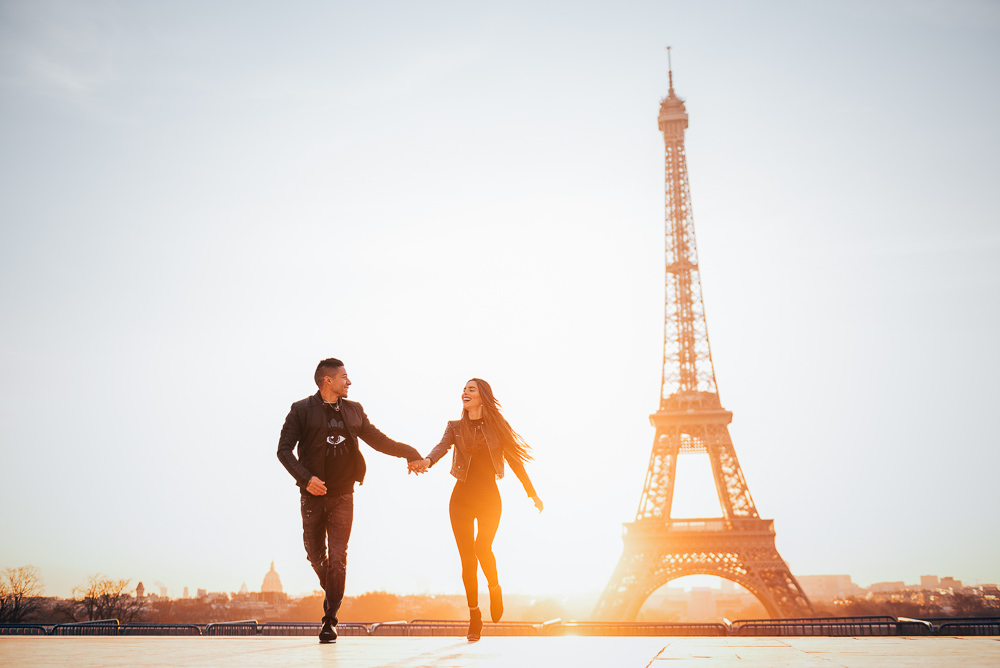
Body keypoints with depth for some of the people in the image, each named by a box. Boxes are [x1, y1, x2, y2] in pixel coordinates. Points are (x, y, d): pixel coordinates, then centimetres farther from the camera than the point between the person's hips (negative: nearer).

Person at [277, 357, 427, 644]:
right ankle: (331, 595, 37)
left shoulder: (353, 410, 10)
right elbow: (284, 449, -5)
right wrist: (305, 478, -17)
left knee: (337, 557, -5)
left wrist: (409, 453, 9)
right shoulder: (302, 410, -2)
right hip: (314, 495, -1)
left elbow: (378, 439, 17)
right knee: (315, 555, 9)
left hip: (342, 496, 1)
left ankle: (330, 619, 1)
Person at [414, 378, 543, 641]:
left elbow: (514, 460, 7)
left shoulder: (496, 427, 2)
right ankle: (474, 616, 15)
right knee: (467, 559, 0)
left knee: (482, 547, -23)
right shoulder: (455, 427, 5)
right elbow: (442, 447, -15)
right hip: (462, 498, 2)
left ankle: (494, 588, 8)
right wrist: (426, 461, -38)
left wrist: (532, 493, 10)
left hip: (489, 498, -1)